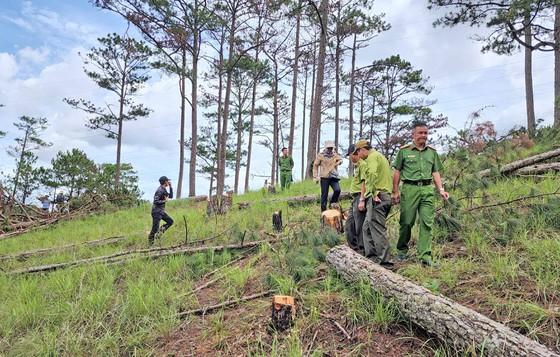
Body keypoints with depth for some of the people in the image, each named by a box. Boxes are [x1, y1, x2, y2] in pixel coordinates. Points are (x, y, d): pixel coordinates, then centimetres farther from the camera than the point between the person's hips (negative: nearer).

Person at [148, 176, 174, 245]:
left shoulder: (164, 190, 10)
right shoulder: (160, 190, -19)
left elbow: (171, 196, 16)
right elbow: (155, 201, -24)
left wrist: (170, 187, 9)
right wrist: (164, 201, -16)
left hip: (161, 211, 10)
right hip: (156, 211, -10)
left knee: (170, 221, 10)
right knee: (155, 228, -4)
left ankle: (159, 233, 10)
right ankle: (150, 243, 6)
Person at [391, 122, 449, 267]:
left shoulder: (432, 152, 15)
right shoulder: (404, 151, 4)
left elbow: (435, 173, 17)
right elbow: (397, 172, 4)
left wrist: (441, 190, 5)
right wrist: (395, 191, -1)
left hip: (427, 189, 3)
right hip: (410, 189, -3)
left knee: (427, 223, -2)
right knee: (406, 222, 2)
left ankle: (425, 256, 1)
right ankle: (402, 250, 22)